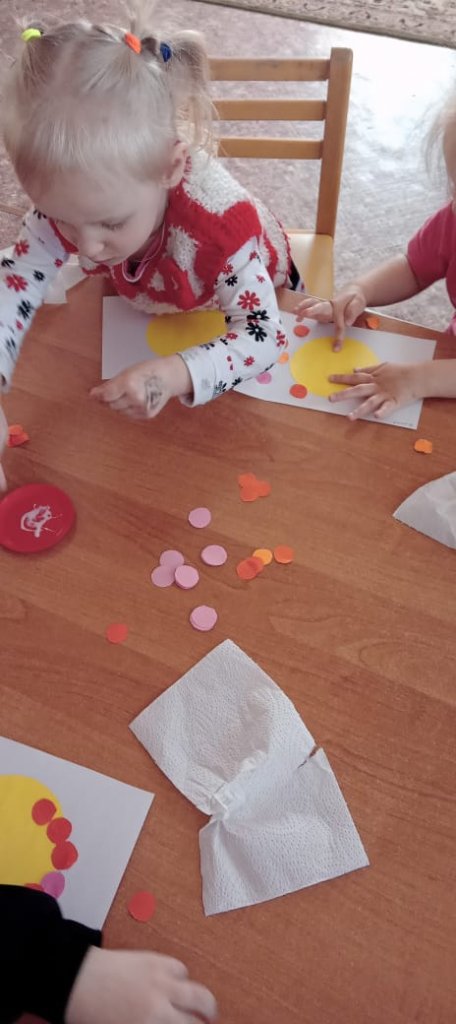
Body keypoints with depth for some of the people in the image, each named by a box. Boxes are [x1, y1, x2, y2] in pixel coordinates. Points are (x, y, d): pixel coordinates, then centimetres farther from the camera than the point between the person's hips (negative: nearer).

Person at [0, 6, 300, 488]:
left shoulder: (221, 224, -45)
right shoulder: (67, 202, -31)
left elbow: (260, 336, -45)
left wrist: (174, 374, -63)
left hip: (239, 309, -4)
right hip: (152, 313, 5)